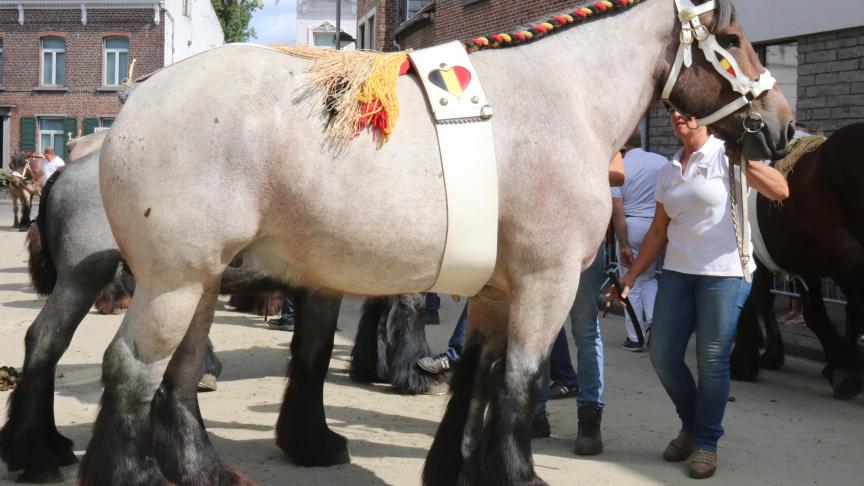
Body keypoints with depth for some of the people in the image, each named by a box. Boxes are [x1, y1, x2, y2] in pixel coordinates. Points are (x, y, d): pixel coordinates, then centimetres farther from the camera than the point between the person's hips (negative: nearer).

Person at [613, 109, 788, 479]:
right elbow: (659, 231, 16)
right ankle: (691, 426, 27)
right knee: (663, 356, 3)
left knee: (712, 361, -2)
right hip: (677, 273, 6)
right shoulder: (668, 172, 12)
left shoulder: (726, 156, -4)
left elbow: (780, 191, -16)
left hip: (724, 273, -5)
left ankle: (706, 442, 15)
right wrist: (632, 275, 11)